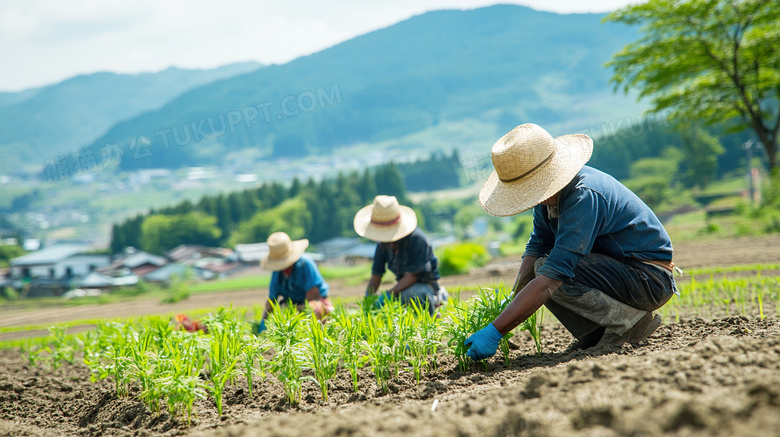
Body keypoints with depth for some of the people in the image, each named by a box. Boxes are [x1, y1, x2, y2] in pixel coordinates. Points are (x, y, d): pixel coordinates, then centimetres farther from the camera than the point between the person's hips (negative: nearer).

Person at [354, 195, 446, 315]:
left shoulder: (417, 239, -23)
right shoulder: (383, 243, -2)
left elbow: (413, 275, -24)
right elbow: (376, 275, 2)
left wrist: (389, 294, -31)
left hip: (424, 285, -8)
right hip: (404, 285, 8)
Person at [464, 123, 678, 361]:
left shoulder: (584, 198, -29)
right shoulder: (551, 190, 0)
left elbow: (551, 278, -34)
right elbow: (536, 248, 11)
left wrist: (494, 332, -34)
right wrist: (514, 299, -6)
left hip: (651, 278, -9)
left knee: (548, 272, -25)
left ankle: (631, 321, -12)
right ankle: (598, 332, 1)